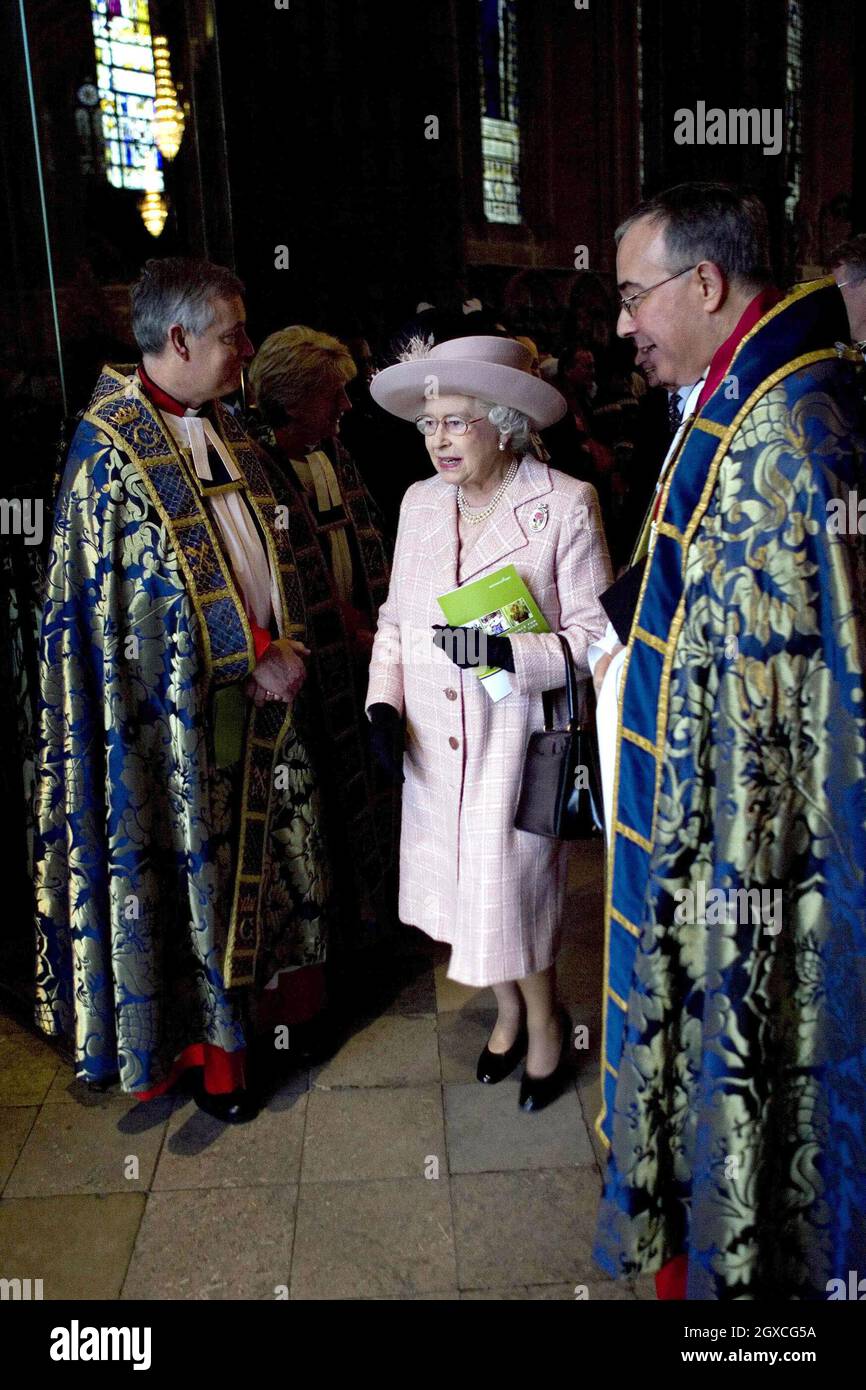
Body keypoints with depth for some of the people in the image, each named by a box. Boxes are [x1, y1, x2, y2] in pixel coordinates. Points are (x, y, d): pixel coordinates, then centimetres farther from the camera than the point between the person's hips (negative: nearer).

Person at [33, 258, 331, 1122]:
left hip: (259, 692, 7)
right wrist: (257, 661, -14)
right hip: (180, 710, -7)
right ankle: (202, 1046, 26)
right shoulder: (113, 446, -13)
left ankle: (223, 1023, 33)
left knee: (241, 852, 15)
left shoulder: (226, 431, 10)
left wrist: (288, 646, -1)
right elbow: (161, 597, -16)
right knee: (185, 863, 6)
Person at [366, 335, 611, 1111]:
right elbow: (394, 615, 12)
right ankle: (509, 1011, 42)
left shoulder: (565, 504, -10)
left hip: (516, 738, -5)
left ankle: (544, 1023, 32)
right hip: (433, 741, 5)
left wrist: (508, 654, -24)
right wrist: (384, 703, -1)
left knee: (507, 887, 2)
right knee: (463, 882, 16)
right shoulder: (420, 501, 6)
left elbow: (595, 632, -10)